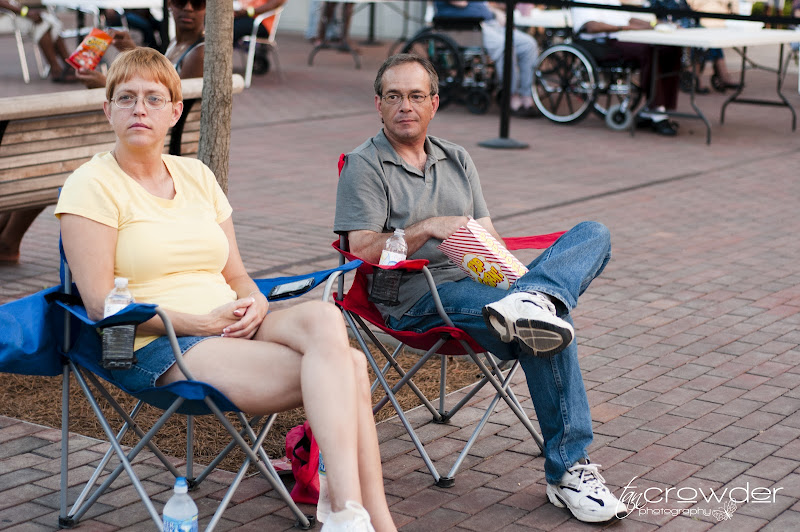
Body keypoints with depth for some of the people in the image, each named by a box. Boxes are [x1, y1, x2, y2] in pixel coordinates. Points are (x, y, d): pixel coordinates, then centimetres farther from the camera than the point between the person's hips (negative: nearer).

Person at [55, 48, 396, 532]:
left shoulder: (197, 175, 18)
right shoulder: (92, 185, -1)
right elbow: (101, 305, -9)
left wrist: (255, 302, -5)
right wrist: (198, 322, -16)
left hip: (229, 329, 6)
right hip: (156, 349, -6)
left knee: (323, 316, -29)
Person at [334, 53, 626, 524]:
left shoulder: (458, 160, 25)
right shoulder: (364, 166, 6)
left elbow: (489, 236, 19)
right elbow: (362, 251, -5)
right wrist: (427, 228, -17)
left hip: (483, 284, 7)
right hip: (420, 297, -7)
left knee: (594, 234, -14)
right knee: (553, 323, -32)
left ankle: (532, 299, -47)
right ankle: (567, 472, -31)